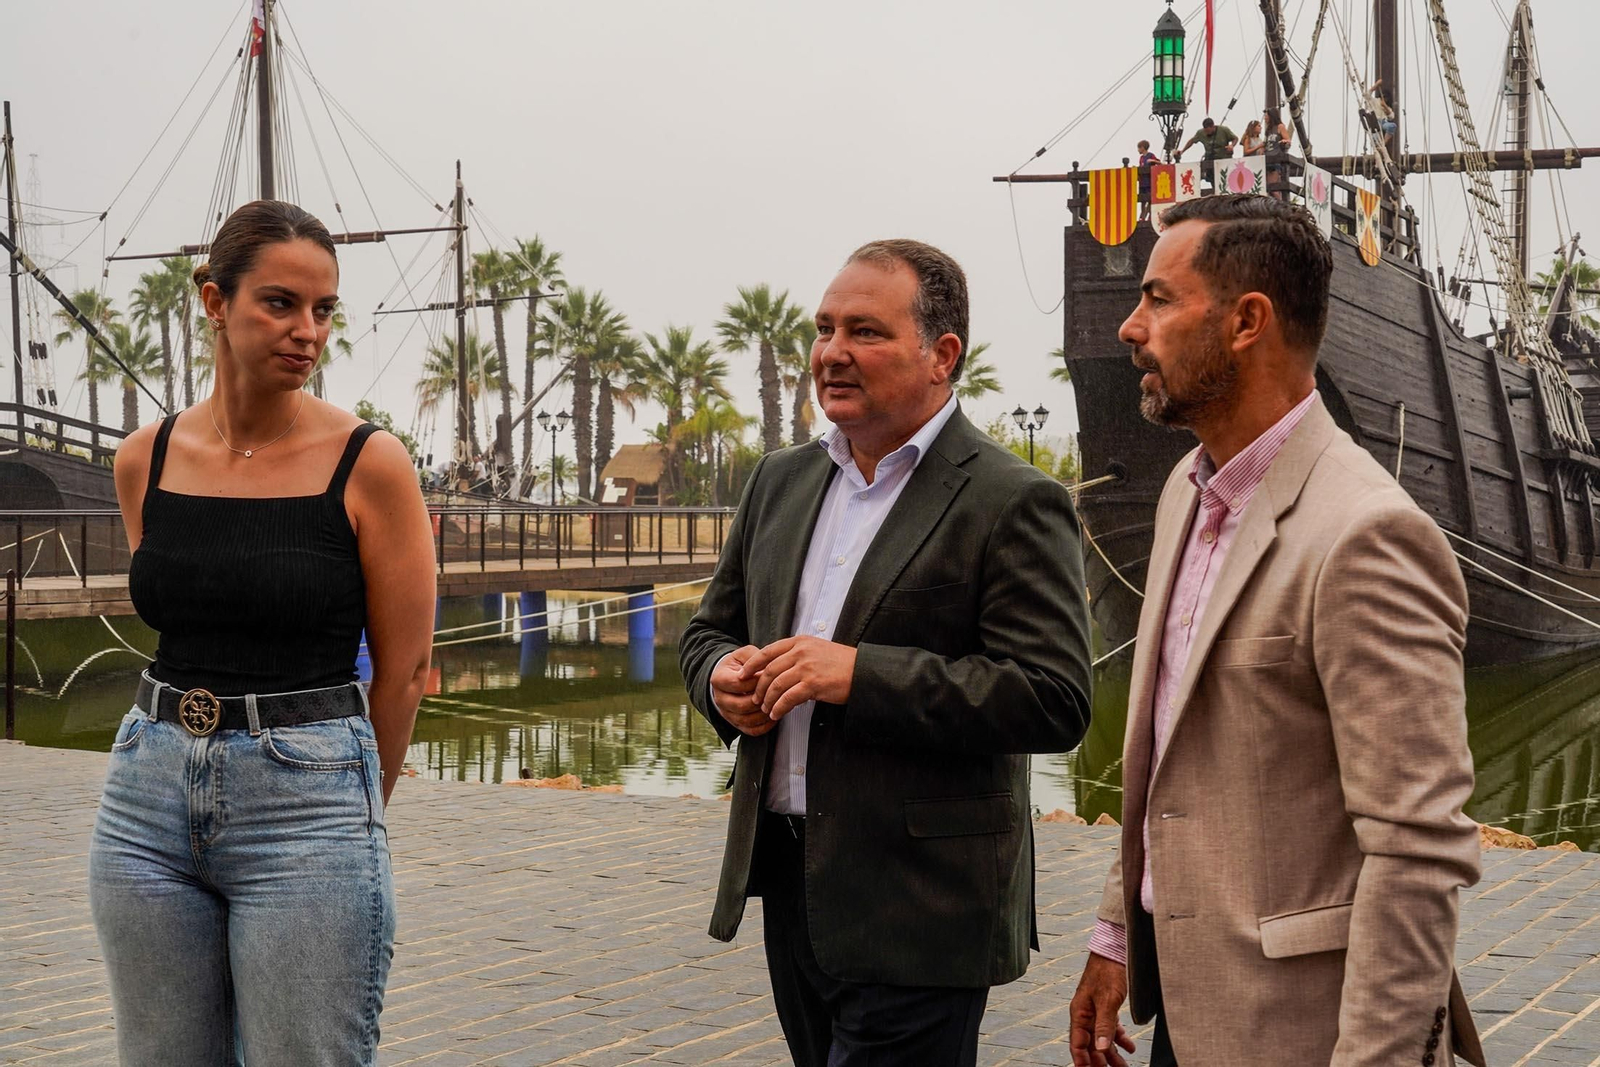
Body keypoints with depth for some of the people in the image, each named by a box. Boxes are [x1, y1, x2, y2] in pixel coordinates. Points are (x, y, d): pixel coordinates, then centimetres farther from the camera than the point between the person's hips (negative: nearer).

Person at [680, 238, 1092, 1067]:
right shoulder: (781, 481, 12)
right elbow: (710, 629, 21)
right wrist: (723, 678, -4)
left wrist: (859, 674, -22)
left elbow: (1054, 701, -18)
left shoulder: (1014, 505, -10)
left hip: (916, 910, -7)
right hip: (792, 888, 7)